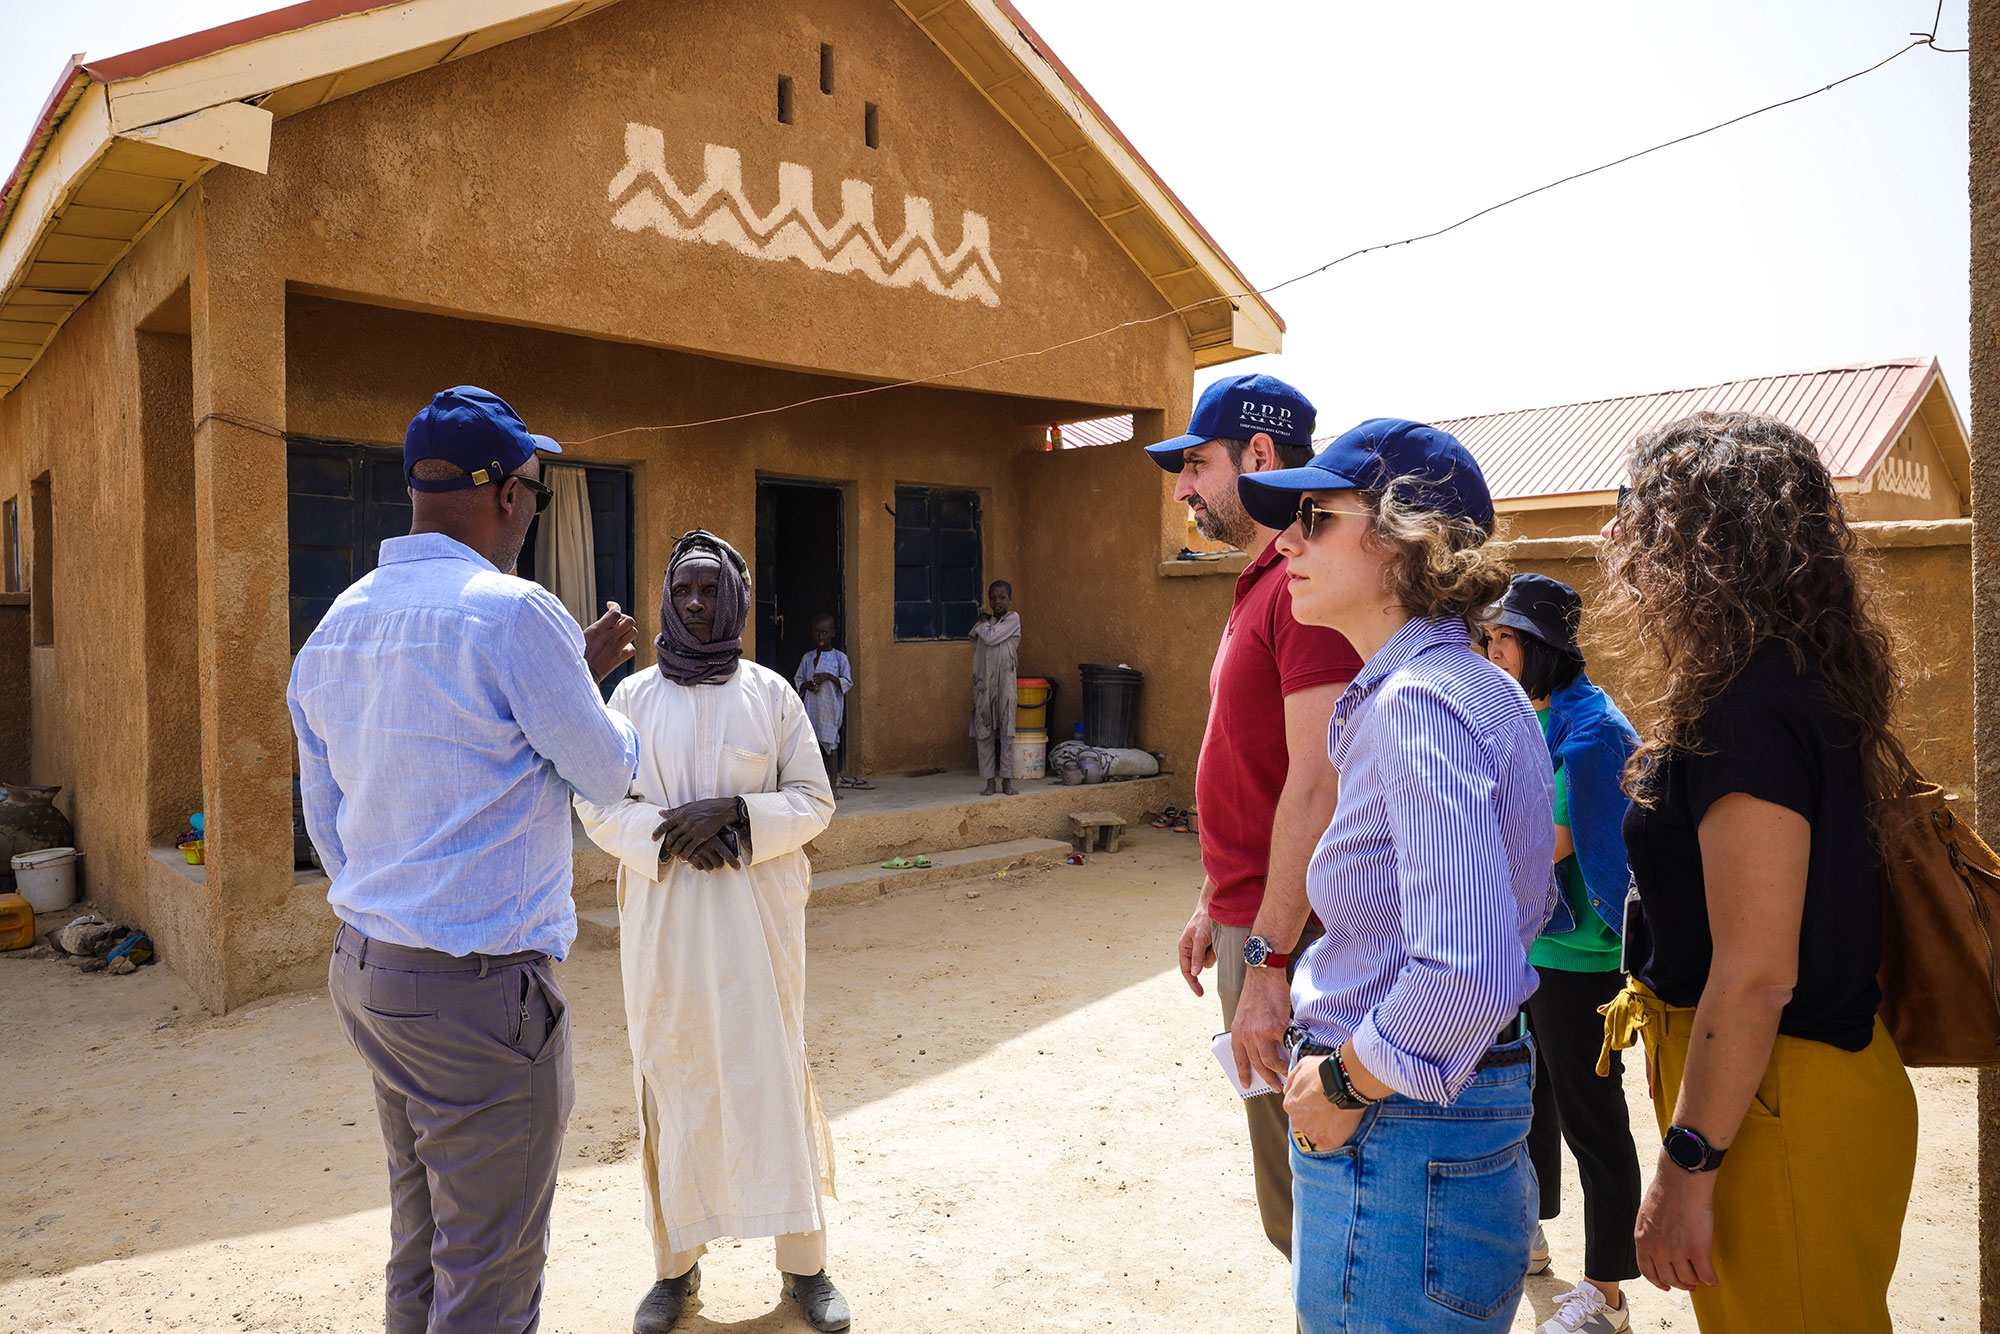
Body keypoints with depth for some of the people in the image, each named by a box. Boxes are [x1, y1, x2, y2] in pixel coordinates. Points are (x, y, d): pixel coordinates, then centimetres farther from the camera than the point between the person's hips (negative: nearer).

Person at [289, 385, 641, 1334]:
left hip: (364, 970, 9)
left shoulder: (335, 626, 9)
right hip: (479, 985, -8)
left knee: (421, 1247, 21)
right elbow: (608, 774, -6)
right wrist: (586, 676, 11)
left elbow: (325, 816, 15)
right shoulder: (514, 614, -17)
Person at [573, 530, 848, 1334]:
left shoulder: (770, 693, 3)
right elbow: (597, 806, 2)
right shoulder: (634, 695, 5)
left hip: (758, 912, -1)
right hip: (662, 914, 1)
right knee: (671, 1079, 6)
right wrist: (667, 837, -14)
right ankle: (676, 1264, 23)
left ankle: (804, 1262, 16)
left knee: (772, 1073, 1)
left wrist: (734, 811, -15)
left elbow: (813, 801, 1)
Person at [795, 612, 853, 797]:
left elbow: (848, 682, -3)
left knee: (831, 744, -2)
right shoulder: (807, 658, 10)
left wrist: (829, 677, -16)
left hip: (831, 707, -3)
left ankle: (833, 785, 3)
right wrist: (806, 685, -6)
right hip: (811, 707, 4)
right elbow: (797, 679, 15)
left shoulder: (839, 657, 0)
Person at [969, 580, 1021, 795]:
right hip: (984, 684, 4)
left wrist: (983, 623, 2)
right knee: (984, 732, 3)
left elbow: (991, 638, -14)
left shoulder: (1012, 619, -2)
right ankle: (989, 781, 8)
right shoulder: (985, 623, 13)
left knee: (1006, 731, -2)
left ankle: (1006, 780, 4)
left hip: (1006, 683, -4)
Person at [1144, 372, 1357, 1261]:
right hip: (1251, 923, 10)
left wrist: (1268, 960, -24)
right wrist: (1215, 906, 20)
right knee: (1295, 1198, 21)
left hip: (1287, 938, -10)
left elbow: (1318, 787, -24)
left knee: (1306, 1211, 3)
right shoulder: (1262, 584, 16)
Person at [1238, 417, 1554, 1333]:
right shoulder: (1475, 688, 8)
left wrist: (1346, 1085, -18)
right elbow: (1517, 901, 20)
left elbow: (1468, 975, -34)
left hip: (1398, 1147, -10)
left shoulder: (1419, 703, -24)